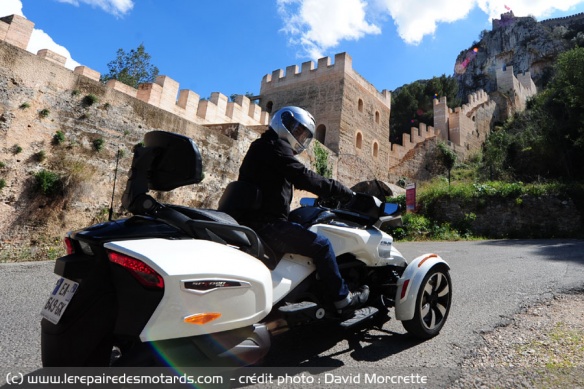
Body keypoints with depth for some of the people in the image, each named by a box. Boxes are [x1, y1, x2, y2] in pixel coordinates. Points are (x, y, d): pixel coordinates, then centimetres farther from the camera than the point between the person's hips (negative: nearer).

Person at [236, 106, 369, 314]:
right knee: (321, 244, -11)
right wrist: (344, 192, -11)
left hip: (252, 221, 11)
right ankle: (342, 298, 2)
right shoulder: (275, 146, -8)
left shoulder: (262, 147, 25)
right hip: (265, 224, -11)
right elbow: (304, 177, -18)